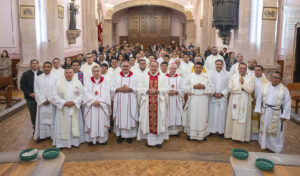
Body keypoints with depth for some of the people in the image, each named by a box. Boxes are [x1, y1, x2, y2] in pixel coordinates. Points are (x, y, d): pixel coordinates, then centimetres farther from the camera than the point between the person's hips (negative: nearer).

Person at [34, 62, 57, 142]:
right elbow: (36, 91, 1)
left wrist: (50, 100, -12)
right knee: (42, 118, 6)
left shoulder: (55, 78, -2)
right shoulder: (38, 78, 4)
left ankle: (52, 135, 11)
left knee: (52, 118, 2)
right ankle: (42, 135, 14)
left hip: (52, 103, -2)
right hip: (42, 103, 2)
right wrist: (43, 100, -9)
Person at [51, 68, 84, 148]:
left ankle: (75, 141, 16)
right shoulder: (59, 83, -1)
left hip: (75, 108, 1)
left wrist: (74, 102, -14)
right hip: (62, 109, -1)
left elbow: (81, 95, 1)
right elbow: (55, 96, -4)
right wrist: (64, 103, -15)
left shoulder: (78, 82, 3)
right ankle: (61, 143, 11)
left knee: (75, 126, 6)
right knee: (63, 126, 1)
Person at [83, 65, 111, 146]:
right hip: (91, 106, 0)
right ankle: (91, 139, 8)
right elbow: (86, 93, -2)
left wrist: (99, 101, -13)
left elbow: (106, 93, -1)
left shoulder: (105, 81, 7)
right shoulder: (88, 81, 8)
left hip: (102, 106, 0)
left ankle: (102, 139, 9)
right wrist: (93, 101, -14)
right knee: (91, 122, -1)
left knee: (102, 122, 0)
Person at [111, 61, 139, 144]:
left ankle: (129, 135, 11)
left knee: (130, 117, 0)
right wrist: (119, 89, -14)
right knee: (120, 117, 3)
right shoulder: (117, 76, 10)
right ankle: (120, 135, 13)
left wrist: (129, 89, -16)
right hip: (119, 101, 1)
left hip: (130, 102, -1)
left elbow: (138, 88, -2)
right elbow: (112, 88, 3)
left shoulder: (134, 77, 5)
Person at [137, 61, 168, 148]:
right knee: (148, 120, 0)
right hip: (147, 103, 0)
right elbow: (140, 89, 2)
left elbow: (166, 89, 0)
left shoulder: (162, 78, 8)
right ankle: (149, 140, 11)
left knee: (159, 120, 0)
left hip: (159, 103, 0)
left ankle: (159, 140, 9)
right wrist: (148, 91, -15)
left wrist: (157, 91, -15)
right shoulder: (144, 78, 9)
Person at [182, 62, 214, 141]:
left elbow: (211, 89, 3)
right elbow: (186, 88, 1)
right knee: (192, 116, 2)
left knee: (202, 116, 3)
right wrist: (193, 86, -12)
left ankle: (203, 134, 15)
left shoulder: (206, 77, 6)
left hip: (203, 100, 0)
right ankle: (190, 133, 12)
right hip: (193, 99, 0)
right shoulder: (190, 76, 6)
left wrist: (204, 87, -12)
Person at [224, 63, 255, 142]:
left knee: (243, 119, 1)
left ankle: (242, 136, 10)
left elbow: (250, 90, -9)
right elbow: (230, 88, -9)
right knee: (234, 118, 4)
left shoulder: (250, 78, 3)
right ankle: (232, 134, 14)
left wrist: (243, 83, -10)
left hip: (245, 102, 0)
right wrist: (243, 88, -8)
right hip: (234, 101, 0)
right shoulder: (233, 77, 4)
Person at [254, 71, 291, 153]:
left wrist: (284, 115, -8)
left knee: (275, 130, 5)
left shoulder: (284, 90, -5)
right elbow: (259, 99, 6)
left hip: (277, 114, -3)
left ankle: (275, 147, 20)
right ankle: (264, 145, 27)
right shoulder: (265, 87, 2)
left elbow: (287, 103, -5)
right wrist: (258, 110, 3)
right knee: (264, 128, 11)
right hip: (265, 112, 3)